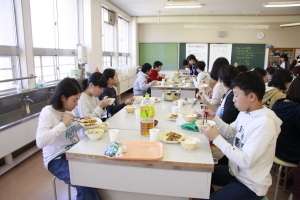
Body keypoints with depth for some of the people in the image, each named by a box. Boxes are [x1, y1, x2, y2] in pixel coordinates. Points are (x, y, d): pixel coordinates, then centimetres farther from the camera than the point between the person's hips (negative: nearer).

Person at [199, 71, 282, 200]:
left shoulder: (264, 124, -28)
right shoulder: (245, 113, -2)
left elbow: (245, 161, -29)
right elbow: (230, 132, 9)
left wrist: (216, 138, -27)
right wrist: (214, 118, -6)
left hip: (250, 185, -8)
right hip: (235, 172, 8)